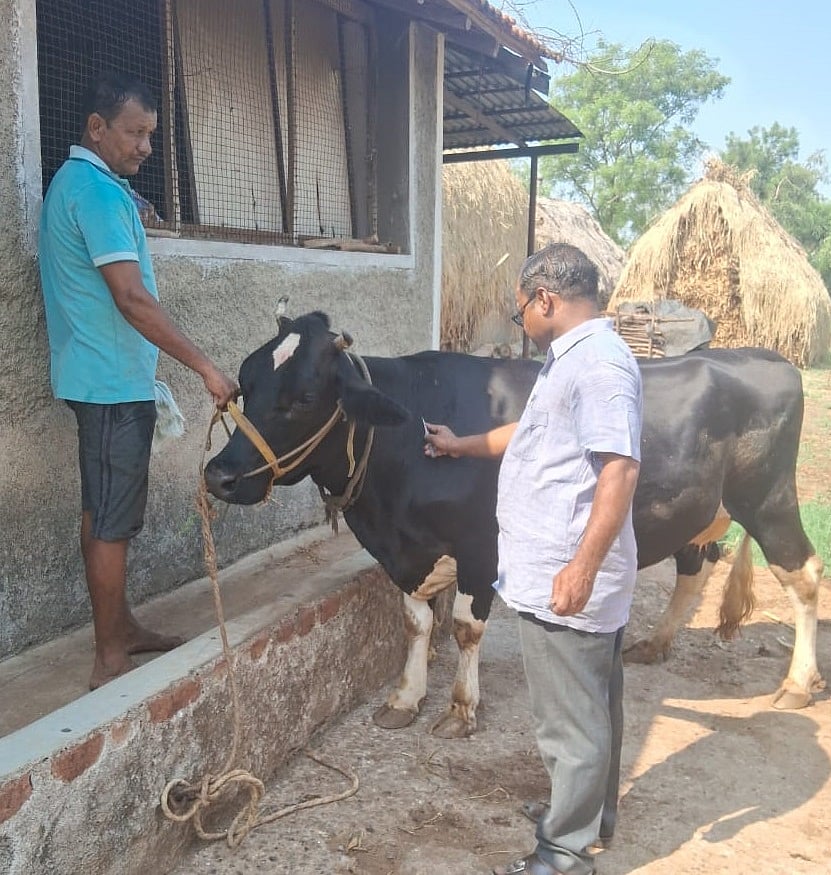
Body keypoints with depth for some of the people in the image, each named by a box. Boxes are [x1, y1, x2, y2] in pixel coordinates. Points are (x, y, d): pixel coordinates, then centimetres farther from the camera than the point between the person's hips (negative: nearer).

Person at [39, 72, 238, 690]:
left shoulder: (74, 182, 17)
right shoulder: (98, 191, -16)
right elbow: (131, 298, -23)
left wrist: (146, 368, 23)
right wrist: (205, 367, -22)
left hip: (101, 378, 10)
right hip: (114, 383, -10)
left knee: (102, 511, 15)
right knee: (113, 521, -4)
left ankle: (120, 629, 27)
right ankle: (110, 662, 5)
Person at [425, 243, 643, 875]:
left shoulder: (599, 361, -18)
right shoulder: (571, 359, 15)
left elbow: (621, 469, -26)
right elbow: (536, 434, 30)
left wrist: (583, 567, -28)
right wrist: (464, 446, 40)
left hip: (566, 580, -10)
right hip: (551, 572, 10)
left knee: (572, 722, 4)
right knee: (591, 708, 23)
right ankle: (591, 813, 40)